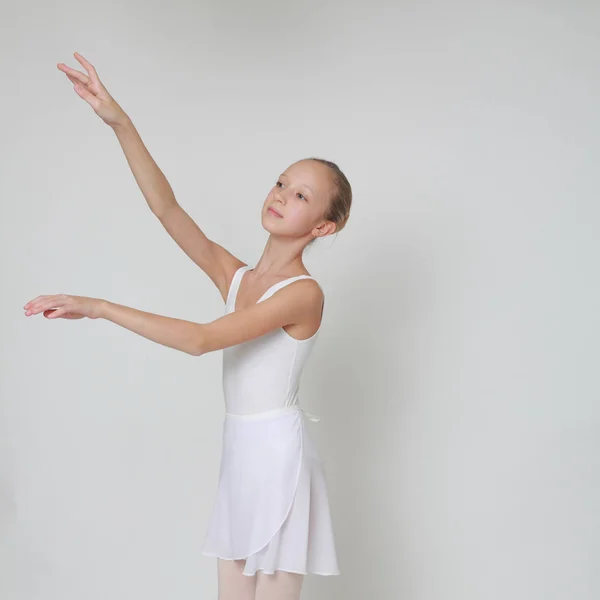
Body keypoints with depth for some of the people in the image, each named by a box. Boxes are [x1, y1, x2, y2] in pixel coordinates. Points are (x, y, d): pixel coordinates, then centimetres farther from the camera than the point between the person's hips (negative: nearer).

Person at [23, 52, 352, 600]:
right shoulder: (235, 276, 7)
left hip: (278, 456, -7)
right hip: (238, 455, 7)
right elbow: (166, 208, -2)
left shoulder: (304, 293, -14)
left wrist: (98, 307, -22)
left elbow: (200, 339, -22)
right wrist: (120, 123, -12)